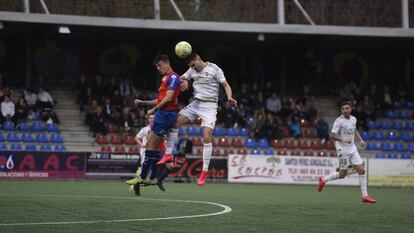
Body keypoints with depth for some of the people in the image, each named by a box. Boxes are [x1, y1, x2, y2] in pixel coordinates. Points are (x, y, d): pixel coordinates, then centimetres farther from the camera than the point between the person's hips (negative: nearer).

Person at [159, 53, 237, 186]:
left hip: (210, 106, -5)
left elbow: (226, 85, -7)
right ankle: (168, 154, 1)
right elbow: (180, 79, 22)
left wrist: (230, 98, -25)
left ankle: (205, 171, -8)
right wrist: (184, 81, -3)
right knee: (175, 122, -10)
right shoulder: (192, 71, 10)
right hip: (196, 104, 5)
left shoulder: (214, 69, -6)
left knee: (207, 137, -14)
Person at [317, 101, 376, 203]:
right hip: (342, 149, -6)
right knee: (342, 174, -2)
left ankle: (365, 196, 2)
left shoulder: (353, 119, 7)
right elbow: (333, 135, -19)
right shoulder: (339, 121, -14)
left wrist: (360, 139, 15)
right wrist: (343, 139, -36)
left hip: (352, 148, 6)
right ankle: (324, 179, 23)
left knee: (361, 170, -3)